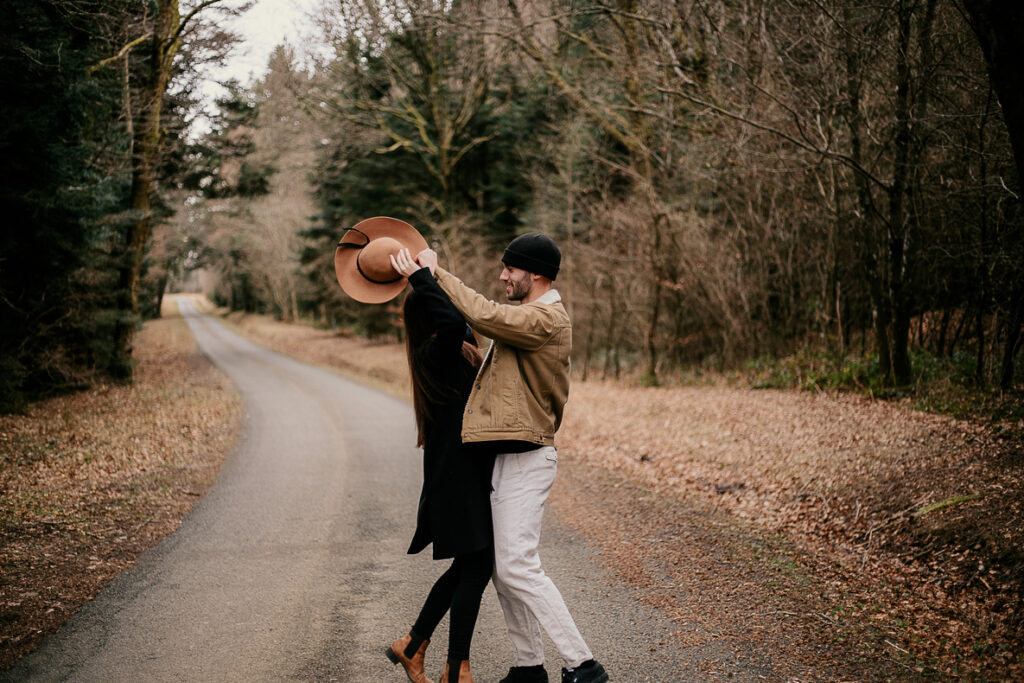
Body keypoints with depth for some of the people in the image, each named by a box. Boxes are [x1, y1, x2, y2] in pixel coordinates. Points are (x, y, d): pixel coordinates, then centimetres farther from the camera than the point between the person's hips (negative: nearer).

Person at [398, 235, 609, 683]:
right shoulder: (531, 317, 18)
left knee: (517, 565, -13)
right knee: (501, 566, 12)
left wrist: (437, 272, -15)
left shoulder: (546, 319, -16)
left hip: (525, 460, -11)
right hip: (506, 457, 11)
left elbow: (484, 315, -24)